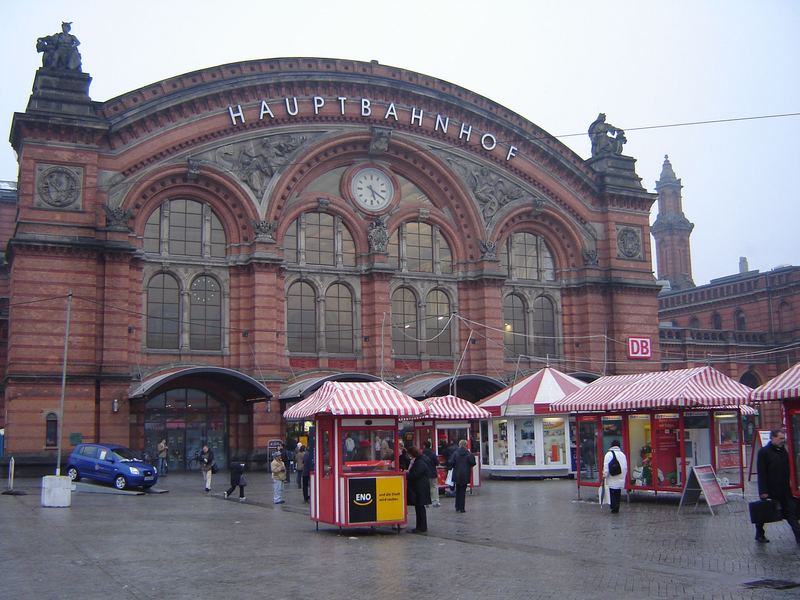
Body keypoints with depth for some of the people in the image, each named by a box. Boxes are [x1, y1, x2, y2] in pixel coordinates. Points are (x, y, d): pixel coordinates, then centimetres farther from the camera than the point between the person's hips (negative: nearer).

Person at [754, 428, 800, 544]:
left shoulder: (783, 451, 9)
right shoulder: (764, 452, -13)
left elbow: (787, 471, 16)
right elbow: (762, 473, -17)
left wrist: (787, 486, 12)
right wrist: (763, 491, -20)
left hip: (783, 490, 6)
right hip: (769, 491, -6)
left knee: (791, 512, 4)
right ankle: (759, 535, 23)